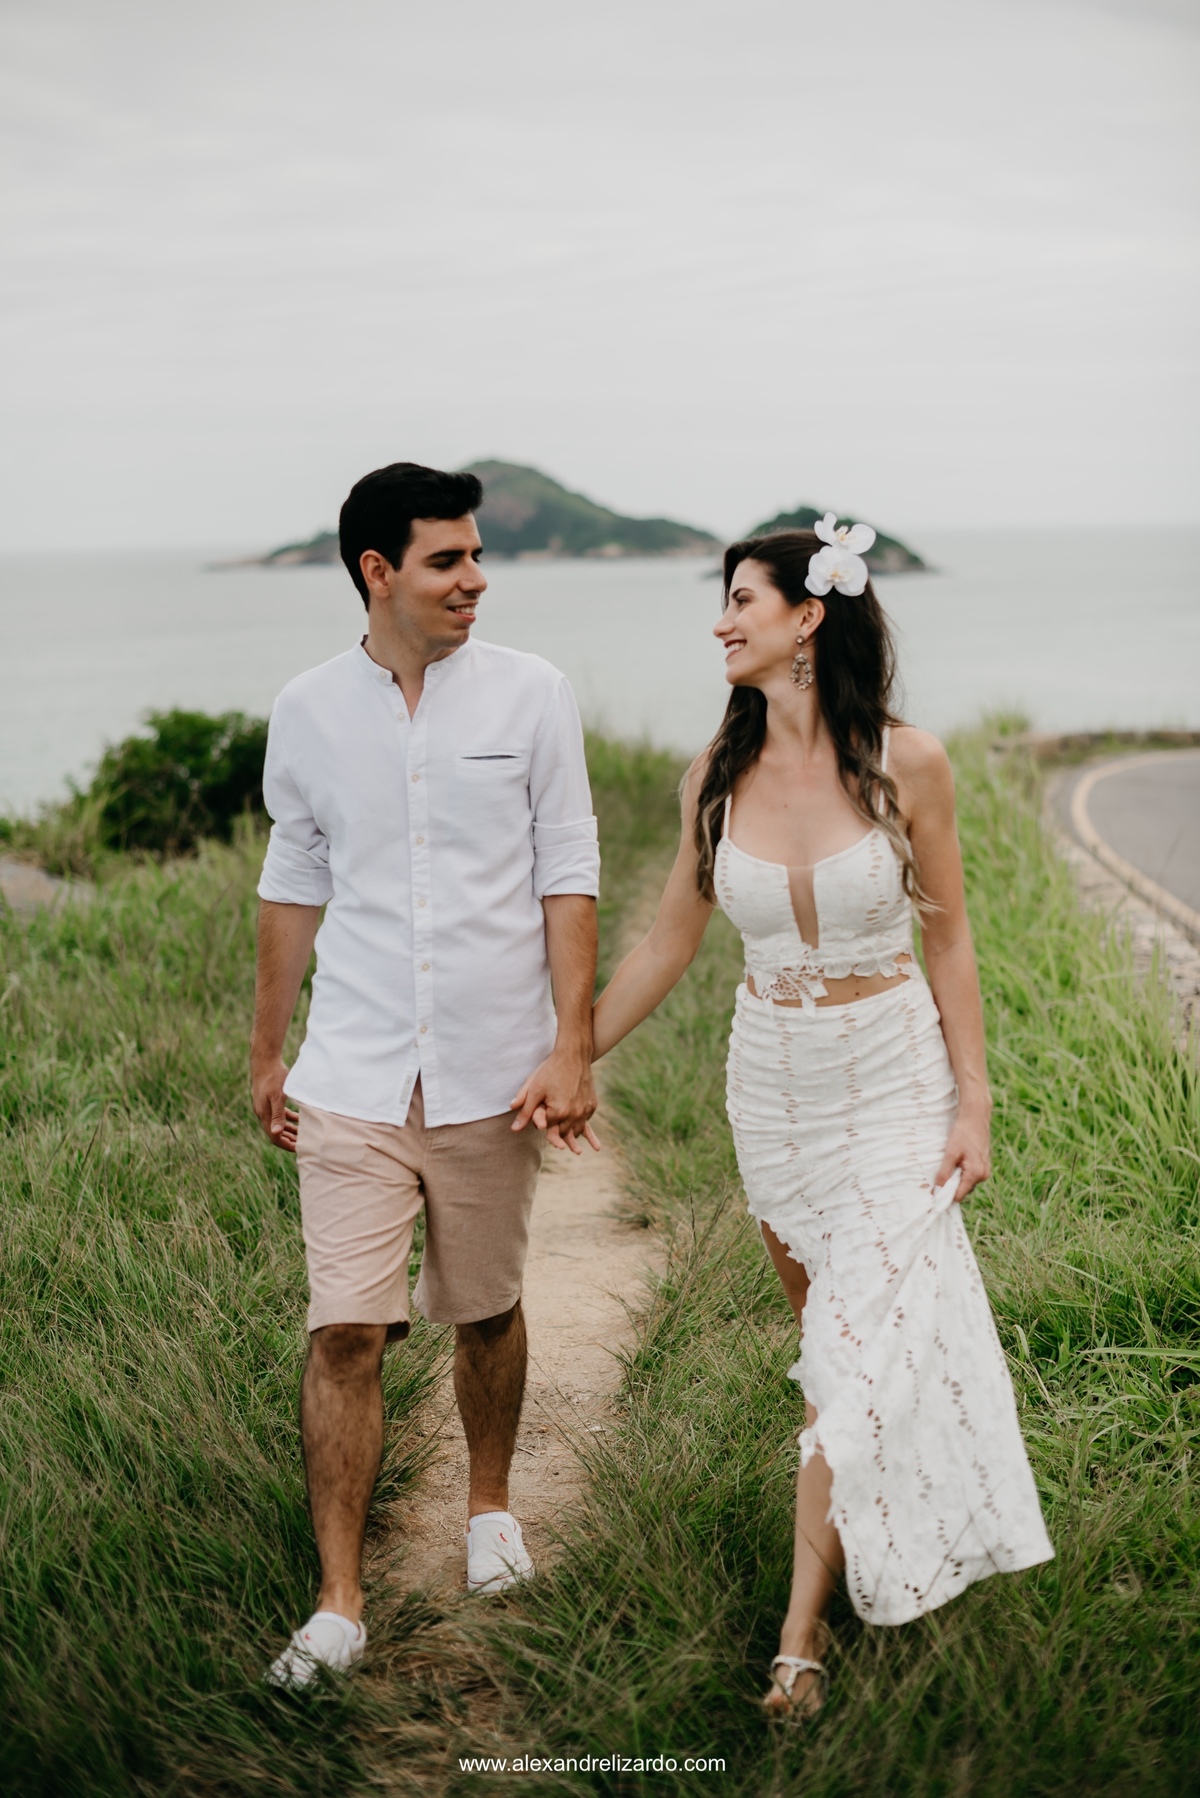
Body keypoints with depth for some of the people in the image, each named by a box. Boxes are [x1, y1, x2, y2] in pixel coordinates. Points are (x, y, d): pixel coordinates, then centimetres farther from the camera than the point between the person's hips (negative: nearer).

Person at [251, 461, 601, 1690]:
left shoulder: (530, 697, -2)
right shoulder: (306, 713, 2)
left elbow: (567, 878, -1)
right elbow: (294, 886, 12)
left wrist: (572, 1047, -8)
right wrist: (265, 1051, 15)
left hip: (490, 1073, 0)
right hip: (352, 1081, 0)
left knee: (485, 1311, 14)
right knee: (344, 1332, -5)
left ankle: (490, 1507, 40)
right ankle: (339, 1604, 5)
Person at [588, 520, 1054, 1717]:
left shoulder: (906, 763, -12)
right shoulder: (719, 774, -3)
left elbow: (947, 942, -4)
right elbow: (667, 943, 6)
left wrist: (973, 1104, -6)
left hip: (895, 1078, -3)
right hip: (772, 1079, 3)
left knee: (863, 1343, -5)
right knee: (825, 1325, 14)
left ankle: (803, 1629, 2)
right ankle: (874, 1529, 37)